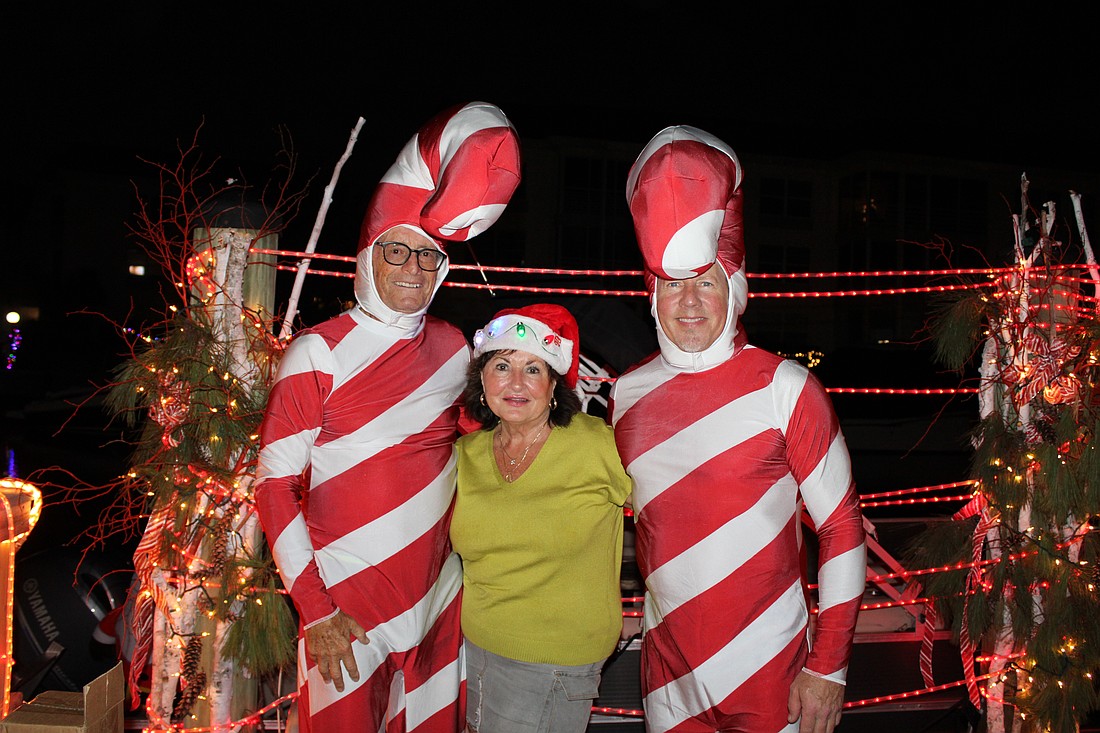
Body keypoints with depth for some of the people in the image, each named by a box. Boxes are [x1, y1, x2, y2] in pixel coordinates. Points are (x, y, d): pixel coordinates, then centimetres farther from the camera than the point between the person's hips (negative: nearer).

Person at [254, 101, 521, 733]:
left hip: (438, 602, 4)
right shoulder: (318, 353, -10)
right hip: (345, 609, -4)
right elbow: (275, 487, -10)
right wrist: (315, 610, -13)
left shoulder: (452, 346, 4)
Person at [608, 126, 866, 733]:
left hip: (769, 667, -3)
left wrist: (828, 666, -9)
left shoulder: (785, 388, -12)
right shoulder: (627, 394, 0)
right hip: (668, 668, 4)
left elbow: (842, 528, -9)